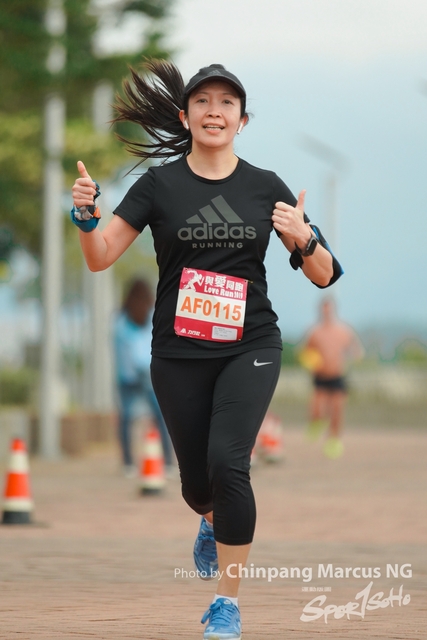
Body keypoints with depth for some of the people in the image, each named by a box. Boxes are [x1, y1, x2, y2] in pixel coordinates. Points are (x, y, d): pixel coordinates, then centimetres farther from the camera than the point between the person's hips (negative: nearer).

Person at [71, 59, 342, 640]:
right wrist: (86, 215, -23)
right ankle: (212, 524, 49)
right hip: (179, 354, 1)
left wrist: (303, 239, -18)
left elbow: (324, 275, 3)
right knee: (197, 481, 9)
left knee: (227, 462, -21)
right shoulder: (160, 185, -1)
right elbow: (100, 258, -4)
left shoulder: (265, 187, 2)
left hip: (249, 349, -1)